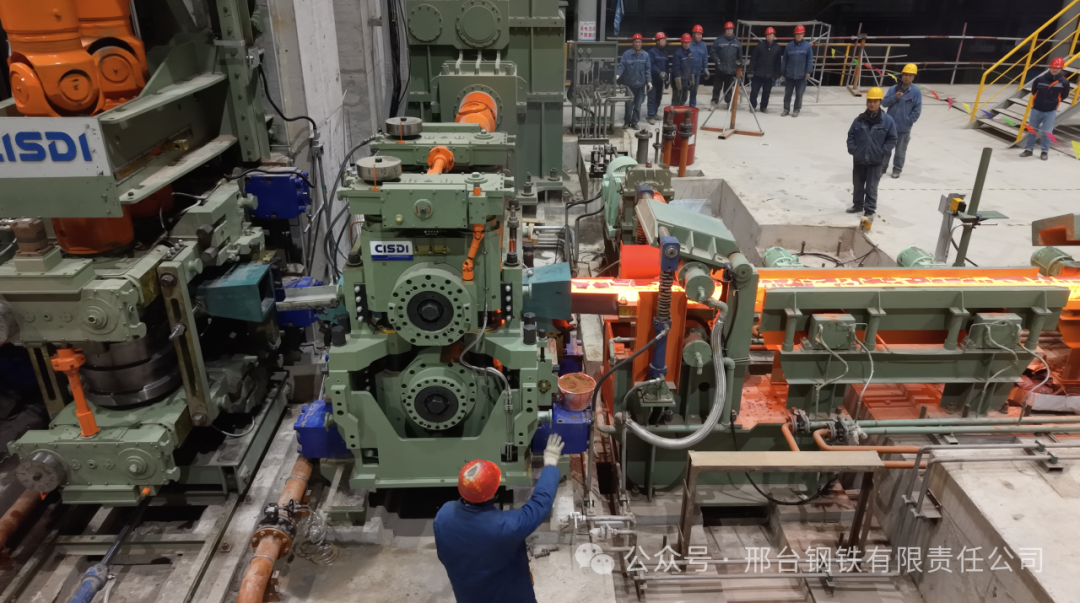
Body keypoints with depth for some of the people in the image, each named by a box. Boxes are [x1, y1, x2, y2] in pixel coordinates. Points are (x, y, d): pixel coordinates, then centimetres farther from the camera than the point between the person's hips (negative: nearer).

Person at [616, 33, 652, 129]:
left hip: (641, 84, 2)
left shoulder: (645, 55, 2)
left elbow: (648, 69, 3)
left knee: (638, 104, 8)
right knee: (629, 104, 1)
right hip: (629, 84, -2)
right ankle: (627, 121, 15)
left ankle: (634, 122, 18)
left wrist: (649, 81, -4)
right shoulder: (626, 54, -6)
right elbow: (621, 66, -11)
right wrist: (617, 74, -28)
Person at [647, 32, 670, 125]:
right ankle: (651, 116, -6)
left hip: (661, 79, 7)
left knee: (658, 97, 13)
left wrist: (666, 77, 17)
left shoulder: (665, 52, 12)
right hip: (653, 78, -7)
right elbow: (651, 65, -21)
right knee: (652, 98, -7)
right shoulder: (652, 51, -12)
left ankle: (654, 113, 25)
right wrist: (660, 73, -29)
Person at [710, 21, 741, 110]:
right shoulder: (719, 40, -6)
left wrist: (739, 62, 7)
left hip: (732, 69, 3)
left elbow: (740, 55, 14)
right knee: (717, 86, 3)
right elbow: (713, 52, -2)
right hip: (720, 68, -2)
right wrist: (717, 60, -13)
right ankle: (714, 101, 11)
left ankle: (728, 101, 22)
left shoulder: (737, 42, 5)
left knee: (729, 87, 11)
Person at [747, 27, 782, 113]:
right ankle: (753, 106, 16)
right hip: (758, 73, -1)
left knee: (766, 92, 8)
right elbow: (753, 59, -3)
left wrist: (776, 74, 2)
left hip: (769, 75, 1)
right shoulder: (760, 46, -2)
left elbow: (778, 62, 5)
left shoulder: (777, 48, 2)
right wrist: (750, 71, -8)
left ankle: (764, 107, 22)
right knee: (754, 90, 0)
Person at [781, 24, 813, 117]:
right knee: (787, 93, 9)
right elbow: (785, 60, 5)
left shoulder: (807, 46, -4)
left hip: (801, 75, -2)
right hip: (789, 75, 2)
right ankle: (786, 109, 21)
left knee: (799, 94, 5)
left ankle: (797, 110, 17)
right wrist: (784, 73, 5)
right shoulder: (789, 46, 0)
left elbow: (810, 60, -3)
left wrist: (808, 71, -10)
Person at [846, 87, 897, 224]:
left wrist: (882, 152, -11)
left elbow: (892, 139, -2)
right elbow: (851, 135, 7)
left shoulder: (887, 121, -7)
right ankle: (858, 205, 35)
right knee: (858, 185, 17)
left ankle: (869, 211, 7)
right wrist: (852, 149, -4)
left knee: (871, 188, 0)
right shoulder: (860, 119, 0)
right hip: (859, 159, 3)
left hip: (875, 161, -3)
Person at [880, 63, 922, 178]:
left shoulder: (916, 91, -6)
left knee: (900, 150, 10)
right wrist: (895, 97, -17)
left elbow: (917, 110, -5)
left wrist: (909, 121, -10)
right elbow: (884, 103, -3)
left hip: (904, 128, -2)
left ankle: (897, 169, 23)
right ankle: (882, 167, 23)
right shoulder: (893, 89, -1)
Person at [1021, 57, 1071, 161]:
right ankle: (1029, 149, 22)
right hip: (1036, 109, 1)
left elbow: (1063, 96, 7)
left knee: (1046, 133, 3)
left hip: (1050, 112, -1)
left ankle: (1045, 151, 17)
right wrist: (1040, 100, 8)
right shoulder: (1040, 79, -11)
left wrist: (1054, 102, 7)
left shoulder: (1064, 82, -9)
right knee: (1032, 131, 9)